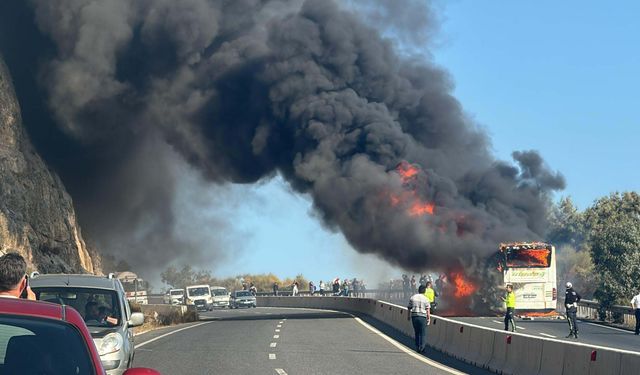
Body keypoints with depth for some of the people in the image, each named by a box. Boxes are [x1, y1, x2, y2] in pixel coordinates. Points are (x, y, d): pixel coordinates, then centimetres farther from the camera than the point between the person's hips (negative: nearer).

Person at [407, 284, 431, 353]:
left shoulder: (412, 297, 7)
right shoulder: (425, 299, -2)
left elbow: (409, 308, 11)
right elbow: (428, 310, -5)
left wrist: (408, 315, 23)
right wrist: (429, 319, -2)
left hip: (414, 316, 3)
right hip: (422, 316, -3)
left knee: (416, 333, 13)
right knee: (423, 333, 2)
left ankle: (417, 347, 14)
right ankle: (422, 347, -7)